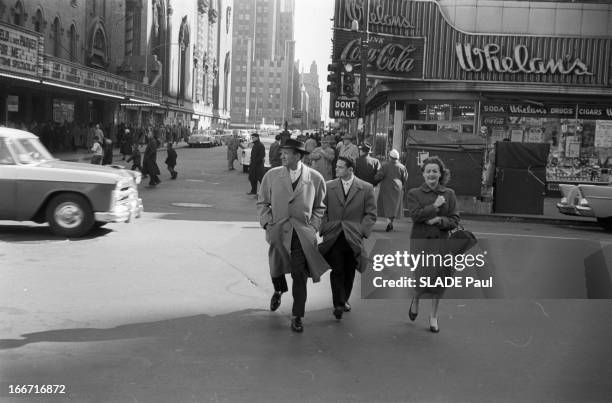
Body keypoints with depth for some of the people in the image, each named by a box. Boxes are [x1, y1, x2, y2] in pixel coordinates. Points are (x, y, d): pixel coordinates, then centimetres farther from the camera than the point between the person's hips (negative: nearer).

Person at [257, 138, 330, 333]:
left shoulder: (315, 178, -3)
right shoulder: (272, 175, -1)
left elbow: (319, 207, 8)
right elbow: (262, 202, 9)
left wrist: (313, 227, -2)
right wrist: (267, 222, -3)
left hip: (303, 234, -2)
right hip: (278, 231, 2)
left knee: (299, 276, -5)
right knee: (276, 269, 18)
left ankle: (297, 316, 9)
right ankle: (278, 291, 54)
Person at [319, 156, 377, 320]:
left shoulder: (366, 188, 1)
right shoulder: (329, 187, 6)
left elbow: (371, 214, 3)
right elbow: (322, 210, 10)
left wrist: (361, 230, -7)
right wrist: (325, 228, -3)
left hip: (353, 239, 0)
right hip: (333, 237, 0)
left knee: (349, 272, 11)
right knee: (337, 270, -8)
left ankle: (344, 300, 30)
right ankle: (339, 304, -2)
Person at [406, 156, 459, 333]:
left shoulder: (449, 194, 7)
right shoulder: (414, 194, 1)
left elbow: (455, 220, 3)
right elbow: (415, 215, -14)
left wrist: (439, 220, -13)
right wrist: (435, 206, -14)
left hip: (441, 242, 3)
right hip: (420, 241, -3)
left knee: (439, 279, 7)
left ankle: (434, 317, 25)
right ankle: (416, 300, 24)